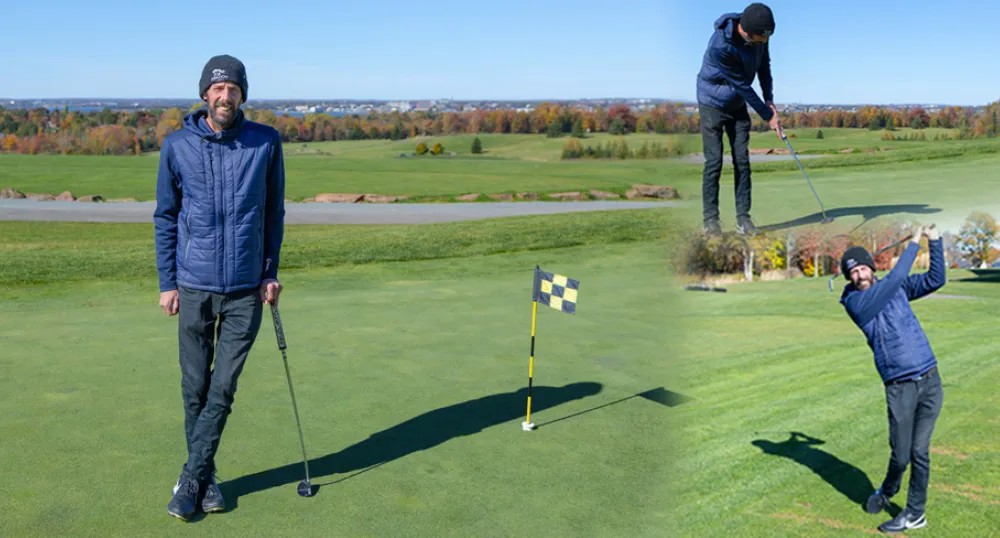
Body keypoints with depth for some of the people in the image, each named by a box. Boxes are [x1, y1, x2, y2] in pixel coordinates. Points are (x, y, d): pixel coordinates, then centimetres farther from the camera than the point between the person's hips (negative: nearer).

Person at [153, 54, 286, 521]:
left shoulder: (266, 142, -1)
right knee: (195, 389, 8)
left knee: (223, 389, 1)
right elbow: (165, 216, 4)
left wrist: (271, 272, 2)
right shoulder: (177, 145, -2)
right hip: (194, 287, 0)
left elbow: (274, 211, 6)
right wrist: (166, 282, 1)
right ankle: (206, 478, 24)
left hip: (247, 289, 0)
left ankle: (191, 480, 13)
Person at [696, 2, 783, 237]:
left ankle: (743, 218, 3)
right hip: (713, 103, -6)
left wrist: (769, 101, -5)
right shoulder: (721, 46, -32)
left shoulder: (759, 35, -13)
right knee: (714, 162, -9)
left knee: (742, 161, 0)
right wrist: (767, 116, -17)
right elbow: (742, 85, -25)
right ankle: (709, 219, -1)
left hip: (738, 104, 6)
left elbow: (763, 66, 5)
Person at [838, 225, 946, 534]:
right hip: (899, 387, -3)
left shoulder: (896, 289, 11)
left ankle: (915, 514, 17)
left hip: (930, 380, 3)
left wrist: (935, 242, -2)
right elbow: (895, 278, -13)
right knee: (901, 456, -1)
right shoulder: (854, 302, -6)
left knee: (919, 452, 2)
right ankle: (888, 491, 31)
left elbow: (935, 280, 7)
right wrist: (914, 244, -3)